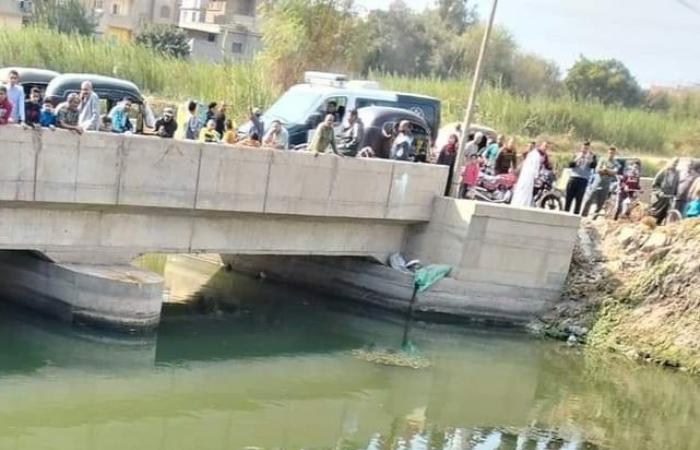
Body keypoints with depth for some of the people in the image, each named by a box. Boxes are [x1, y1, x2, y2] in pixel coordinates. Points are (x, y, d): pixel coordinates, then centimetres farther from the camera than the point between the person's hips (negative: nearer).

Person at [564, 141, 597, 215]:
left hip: (583, 180, -2)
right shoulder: (576, 155, 13)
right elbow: (570, 165, 1)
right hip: (573, 178, 2)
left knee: (579, 199, -5)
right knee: (569, 197, 3)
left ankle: (576, 214, -4)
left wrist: (590, 158, -22)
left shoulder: (592, 156, 7)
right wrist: (577, 159, -14)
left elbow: (593, 166, -10)